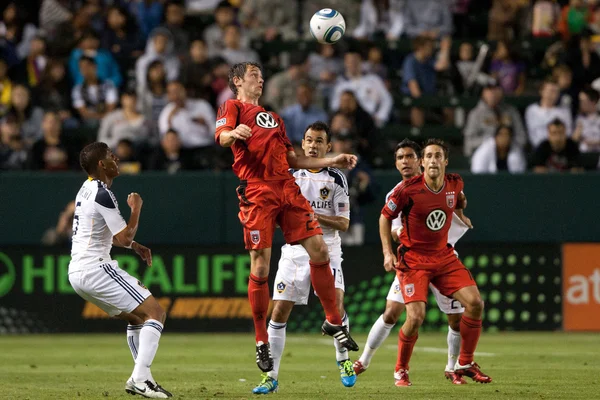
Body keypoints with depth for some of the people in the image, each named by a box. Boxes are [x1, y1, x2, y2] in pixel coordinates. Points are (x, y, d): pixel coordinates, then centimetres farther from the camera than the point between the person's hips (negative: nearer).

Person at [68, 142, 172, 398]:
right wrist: (136, 208, -2)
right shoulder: (102, 195, -15)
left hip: (77, 272, 10)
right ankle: (140, 379, -19)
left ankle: (141, 379, 16)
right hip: (95, 269, -10)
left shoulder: (87, 189, 16)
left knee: (136, 317, 22)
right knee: (155, 312, -9)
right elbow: (125, 237, -16)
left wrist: (135, 246, 18)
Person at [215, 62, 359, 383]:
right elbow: (221, 137, -11)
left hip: (287, 188, 6)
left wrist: (332, 161, 22)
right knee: (260, 266, -8)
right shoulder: (233, 107, 9)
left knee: (318, 248, -4)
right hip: (256, 191, -6)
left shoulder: (273, 118, 30)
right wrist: (234, 133, -35)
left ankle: (333, 320, 10)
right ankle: (261, 342, 2)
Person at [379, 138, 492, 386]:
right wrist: (387, 252, -9)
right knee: (416, 316, -19)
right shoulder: (408, 189, -16)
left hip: (444, 256, 5)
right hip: (413, 259, -5)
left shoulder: (455, 184, -2)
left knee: (475, 303, -10)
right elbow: (385, 216, -3)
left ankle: (464, 364, 8)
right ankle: (401, 370, 5)